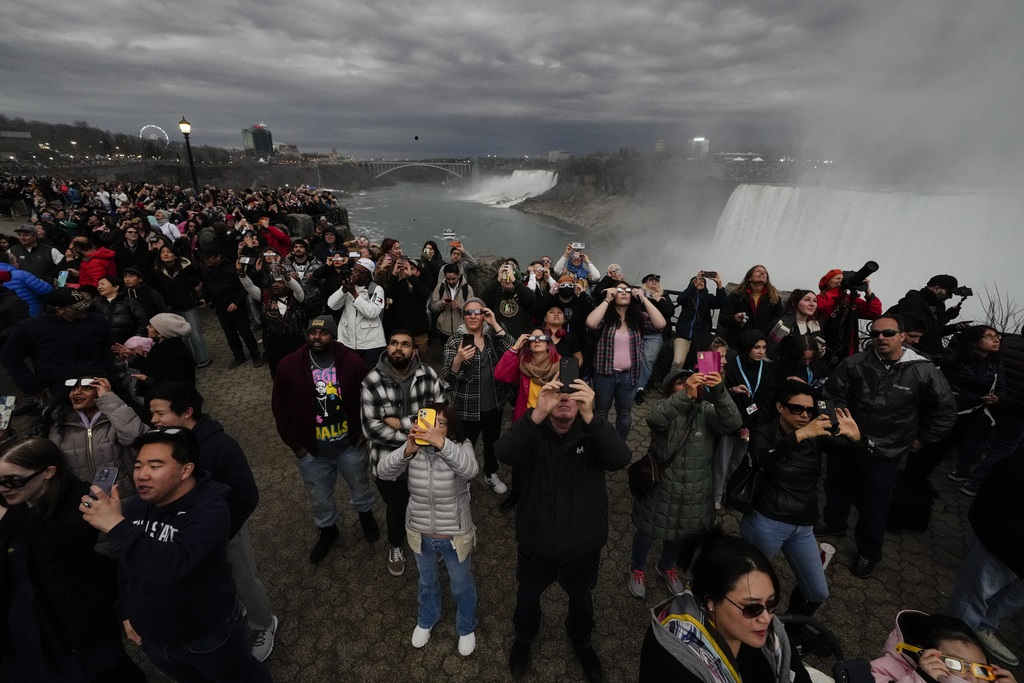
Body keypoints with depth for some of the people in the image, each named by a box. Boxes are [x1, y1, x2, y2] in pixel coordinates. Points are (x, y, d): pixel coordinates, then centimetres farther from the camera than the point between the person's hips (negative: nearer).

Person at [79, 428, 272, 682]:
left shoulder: (209, 508, -29)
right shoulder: (135, 506, -8)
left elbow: (175, 564, -44)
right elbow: (124, 566, 9)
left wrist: (117, 526, -46)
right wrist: (127, 613, 12)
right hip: (152, 640, 6)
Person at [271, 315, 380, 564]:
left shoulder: (352, 361, -14)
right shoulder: (290, 365, -12)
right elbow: (279, 406, -3)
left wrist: (365, 429, -3)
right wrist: (294, 442, -3)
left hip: (350, 444, 0)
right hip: (311, 450, 1)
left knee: (359, 485, 24)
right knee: (319, 497, 21)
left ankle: (366, 514, 55)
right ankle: (327, 529, 51)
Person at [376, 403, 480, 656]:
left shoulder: (461, 446, -23)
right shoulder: (413, 448, -15)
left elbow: (470, 469, -44)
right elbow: (383, 471, -26)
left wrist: (441, 443, -59)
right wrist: (407, 450, -45)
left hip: (455, 536, -3)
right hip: (421, 535, 3)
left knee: (462, 585, 23)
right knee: (427, 581, 31)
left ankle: (466, 628, 54)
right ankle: (426, 620, 62)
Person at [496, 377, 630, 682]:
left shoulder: (591, 434, -15)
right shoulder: (533, 433, -18)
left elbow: (621, 459, -35)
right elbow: (504, 453, -38)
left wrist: (590, 416, -50)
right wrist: (538, 413, -52)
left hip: (583, 550, 1)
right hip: (536, 547, 0)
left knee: (582, 600, 28)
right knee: (527, 596, 26)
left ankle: (582, 642, 61)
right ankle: (524, 639, 60)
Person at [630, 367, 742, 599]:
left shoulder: (706, 411, -8)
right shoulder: (666, 409, -17)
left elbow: (732, 423, -26)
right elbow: (655, 418, -40)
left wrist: (719, 391, -43)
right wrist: (686, 395, -55)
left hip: (695, 495, 3)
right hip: (660, 491, -3)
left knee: (682, 535, 26)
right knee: (647, 533, 18)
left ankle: (667, 567, 57)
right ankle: (637, 569, 48)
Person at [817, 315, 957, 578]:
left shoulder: (923, 371, -12)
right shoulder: (855, 363, -11)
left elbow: (945, 411, 0)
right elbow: (833, 392, 1)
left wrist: (921, 439, 2)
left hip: (885, 455, -2)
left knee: (874, 507, 11)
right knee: (837, 488, 23)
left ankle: (868, 553, 35)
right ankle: (834, 523, 51)